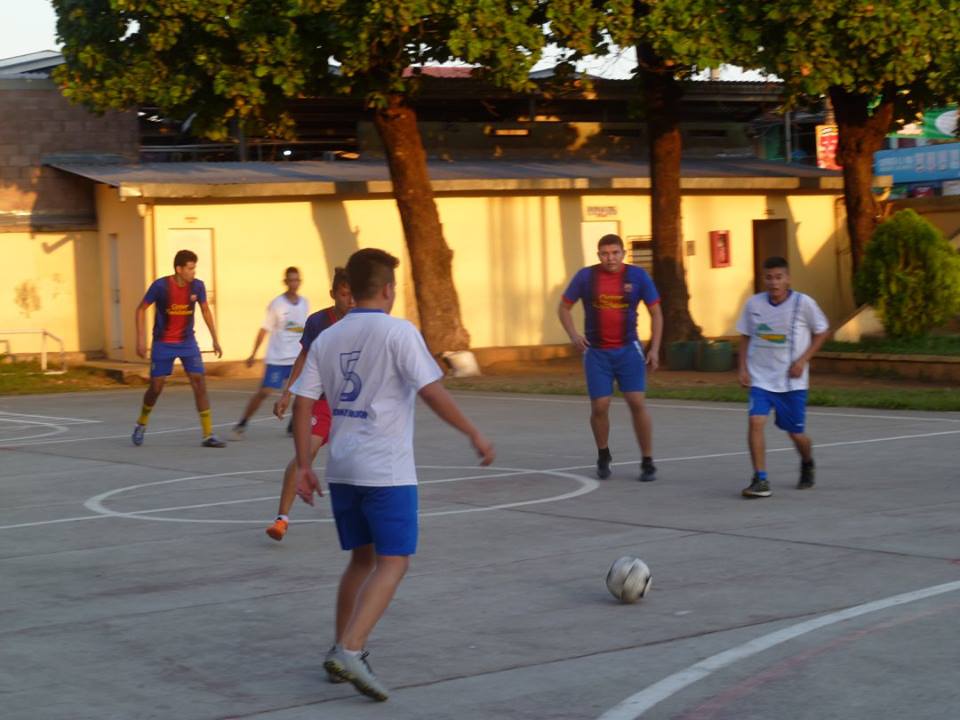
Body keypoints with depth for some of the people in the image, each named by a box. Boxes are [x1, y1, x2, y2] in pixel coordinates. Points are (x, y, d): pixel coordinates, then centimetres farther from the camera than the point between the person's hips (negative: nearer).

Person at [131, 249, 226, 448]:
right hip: (163, 343, -2)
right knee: (156, 386, 3)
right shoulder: (161, 286, -16)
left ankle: (208, 435, -7)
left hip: (187, 342, 2)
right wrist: (140, 339, -11)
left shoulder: (197, 286, -7)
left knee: (199, 383, -9)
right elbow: (141, 309, -5)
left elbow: (205, 310, 9)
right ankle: (141, 425, 31)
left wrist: (215, 339, 9)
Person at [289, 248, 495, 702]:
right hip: (387, 471, -6)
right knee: (393, 562, -2)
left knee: (362, 558, 20)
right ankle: (349, 652, -15)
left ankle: (343, 650, 22)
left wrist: (303, 466, 11)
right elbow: (432, 392, -15)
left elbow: (303, 403, 6)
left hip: (342, 468, 6)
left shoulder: (327, 339, 8)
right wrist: (474, 435, -6)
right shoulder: (398, 332, -9)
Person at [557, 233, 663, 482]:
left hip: (628, 350, 0)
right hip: (597, 352, 1)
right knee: (599, 406, -1)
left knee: (637, 403, -8)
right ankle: (603, 456, 25)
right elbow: (564, 307, 7)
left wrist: (654, 348, -4)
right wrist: (573, 334, -9)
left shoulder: (637, 276, -3)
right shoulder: (586, 277, -3)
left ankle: (647, 462, 2)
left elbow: (655, 312, 4)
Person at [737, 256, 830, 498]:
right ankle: (760, 480, -14)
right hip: (760, 378, 1)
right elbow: (745, 337, 10)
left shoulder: (803, 303, -10)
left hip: (792, 381, -1)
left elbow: (822, 331, 2)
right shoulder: (753, 304, -3)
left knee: (796, 433, 6)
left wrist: (803, 360, -9)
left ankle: (807, 465, 40)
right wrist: (742, 367, 1)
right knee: (755, 421, -19)